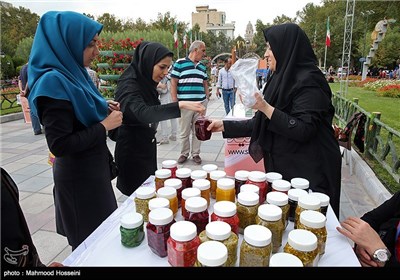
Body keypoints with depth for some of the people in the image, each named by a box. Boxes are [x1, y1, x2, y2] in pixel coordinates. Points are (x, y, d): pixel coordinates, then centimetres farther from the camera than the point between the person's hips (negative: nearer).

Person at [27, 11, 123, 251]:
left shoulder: (73, 72, 5)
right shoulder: (54, 82, -23)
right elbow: (59, 145, -26)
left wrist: (104, 108, 0)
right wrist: (105, 125, -21)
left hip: (93, 168, 9)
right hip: (78, 176, -9)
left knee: (101, 230, 25)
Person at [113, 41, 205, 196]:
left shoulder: (145, 82, 7)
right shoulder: (128, 84, -21)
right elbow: (143, 113, -41)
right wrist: (180, 105, -48)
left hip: (147, 147, 8)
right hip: (132, 150, -8)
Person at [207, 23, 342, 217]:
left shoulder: (308, 81, -16)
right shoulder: (280, 79, 9)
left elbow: (304, 130, -23)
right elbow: (261, 123, 11)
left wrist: (266, 108, -26)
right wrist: (224, 126, 7)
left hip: (309, 173, -7)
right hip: (281, 168, 8)